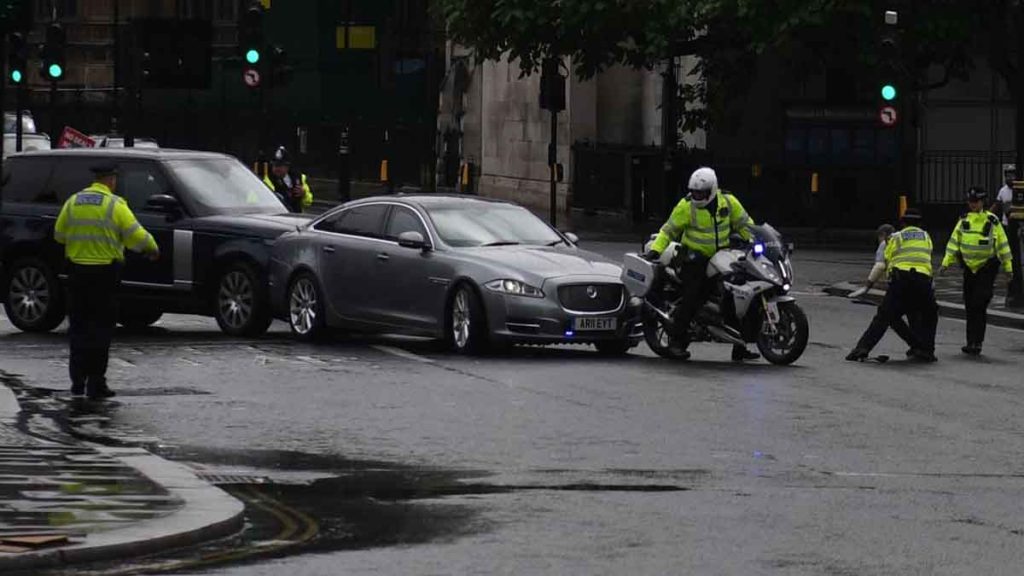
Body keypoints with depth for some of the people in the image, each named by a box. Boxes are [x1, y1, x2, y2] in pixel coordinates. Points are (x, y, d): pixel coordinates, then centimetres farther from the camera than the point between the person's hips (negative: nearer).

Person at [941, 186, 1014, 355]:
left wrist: (1008, 266, 3)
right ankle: (971, 342, 15)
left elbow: (1002, 244, 1)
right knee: (970, 307, 8)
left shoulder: (992, 221, -4)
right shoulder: (964, 221, 7)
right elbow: (954, 242, 10)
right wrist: (946, 262, 1)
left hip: (987, 268, -5)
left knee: (979, 306, -13)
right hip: (969, 268, 5)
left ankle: (976, 343, -12)